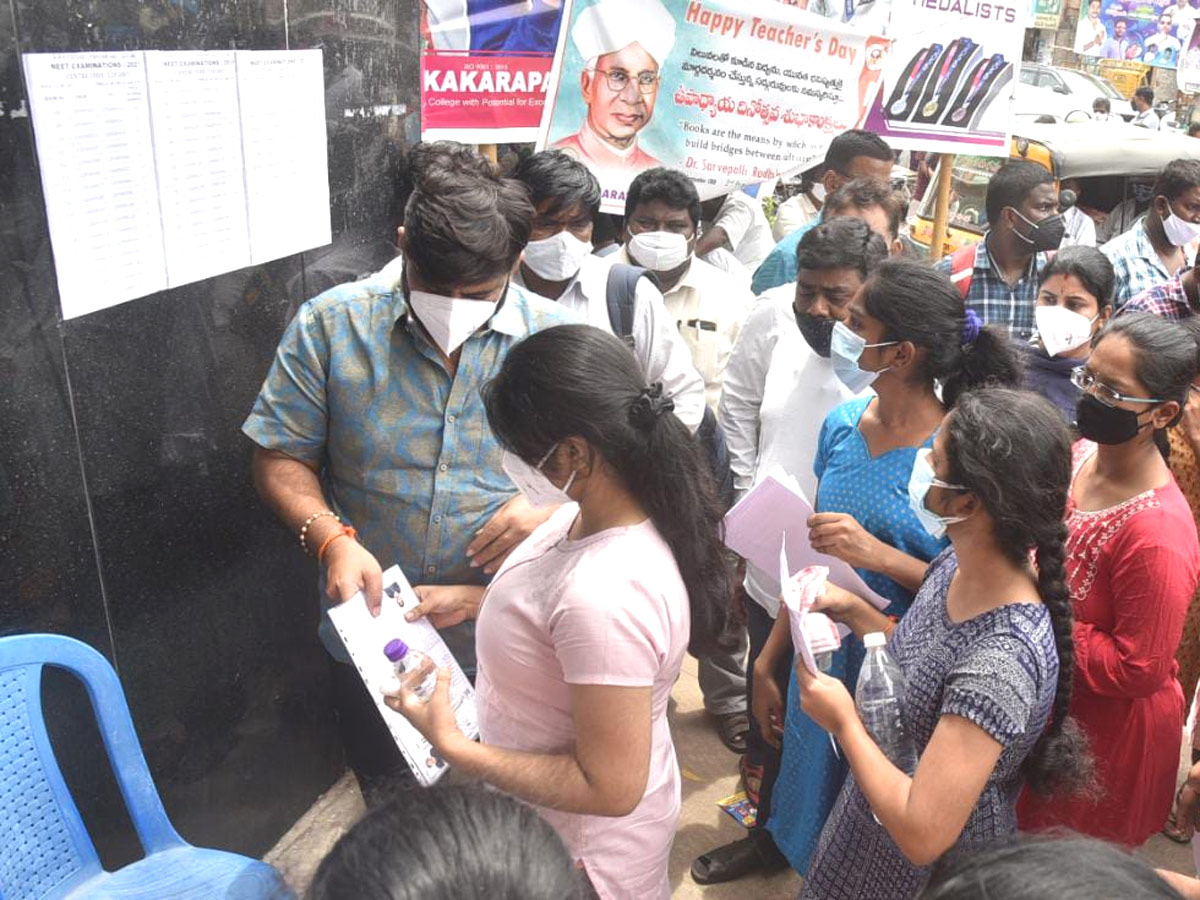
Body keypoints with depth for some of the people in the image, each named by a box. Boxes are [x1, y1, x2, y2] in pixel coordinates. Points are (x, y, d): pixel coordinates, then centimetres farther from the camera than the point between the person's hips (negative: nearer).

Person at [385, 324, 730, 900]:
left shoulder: (605, 597, -39)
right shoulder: (600, 505, -12)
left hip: (587, 843, -8)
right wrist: (478, 602, 0)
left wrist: (452, 747, -25)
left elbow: (610, 788, -30)